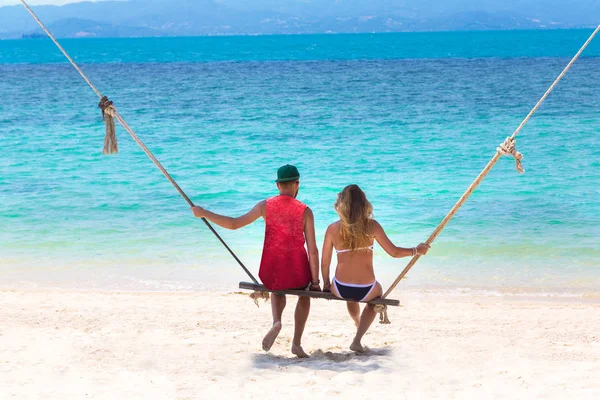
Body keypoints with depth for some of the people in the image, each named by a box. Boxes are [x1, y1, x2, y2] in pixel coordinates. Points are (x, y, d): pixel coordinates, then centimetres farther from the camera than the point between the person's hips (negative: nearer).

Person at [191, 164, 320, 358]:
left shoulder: (266, 206, -2)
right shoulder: (305, 211, -6)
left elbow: (234, 223, -1)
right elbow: (312, 250, -7)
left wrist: (204, 213, 10)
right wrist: (315, 282, 0)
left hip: (271, 273, 1)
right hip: (297, 273, -1)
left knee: (277, 291, 37)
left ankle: (276, 322, 5)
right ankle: (297, 343, 24)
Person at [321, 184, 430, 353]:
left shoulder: (333, 229, -5)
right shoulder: (371, 225, -8)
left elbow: (325, 262, 0)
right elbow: (394, 252, -4)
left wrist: (326, 285, 17)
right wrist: (416, 250, 13)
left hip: (340, 289, 1)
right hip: (366, 290, -1)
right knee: (377, 292, 36)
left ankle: (358, 324, 67)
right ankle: (357, 340, 22)